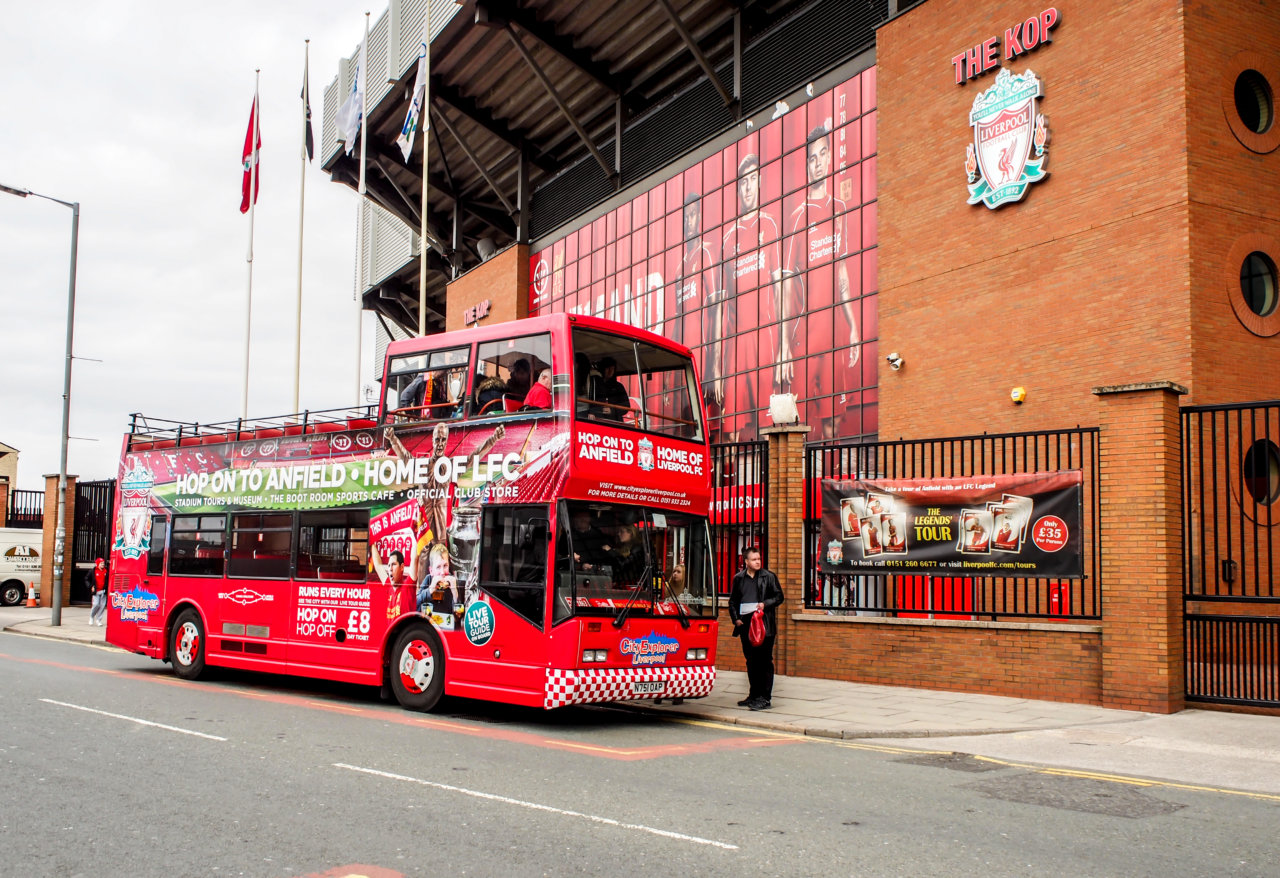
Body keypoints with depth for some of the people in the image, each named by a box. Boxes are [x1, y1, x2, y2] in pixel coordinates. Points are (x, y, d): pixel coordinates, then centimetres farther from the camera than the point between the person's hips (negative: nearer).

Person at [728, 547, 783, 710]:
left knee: (764, 661, -5)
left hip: (764, 625, -4)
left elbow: (779, 597, 4)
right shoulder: (739, 579, 11)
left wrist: (765, 604, -12)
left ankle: (765, 698, -2)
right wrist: (736, 618, 4)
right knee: (751, 661, 10)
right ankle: (754, 695, 20)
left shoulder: (769, 577, 3)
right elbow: (733, 601, 16)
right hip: (745, 624, 4)